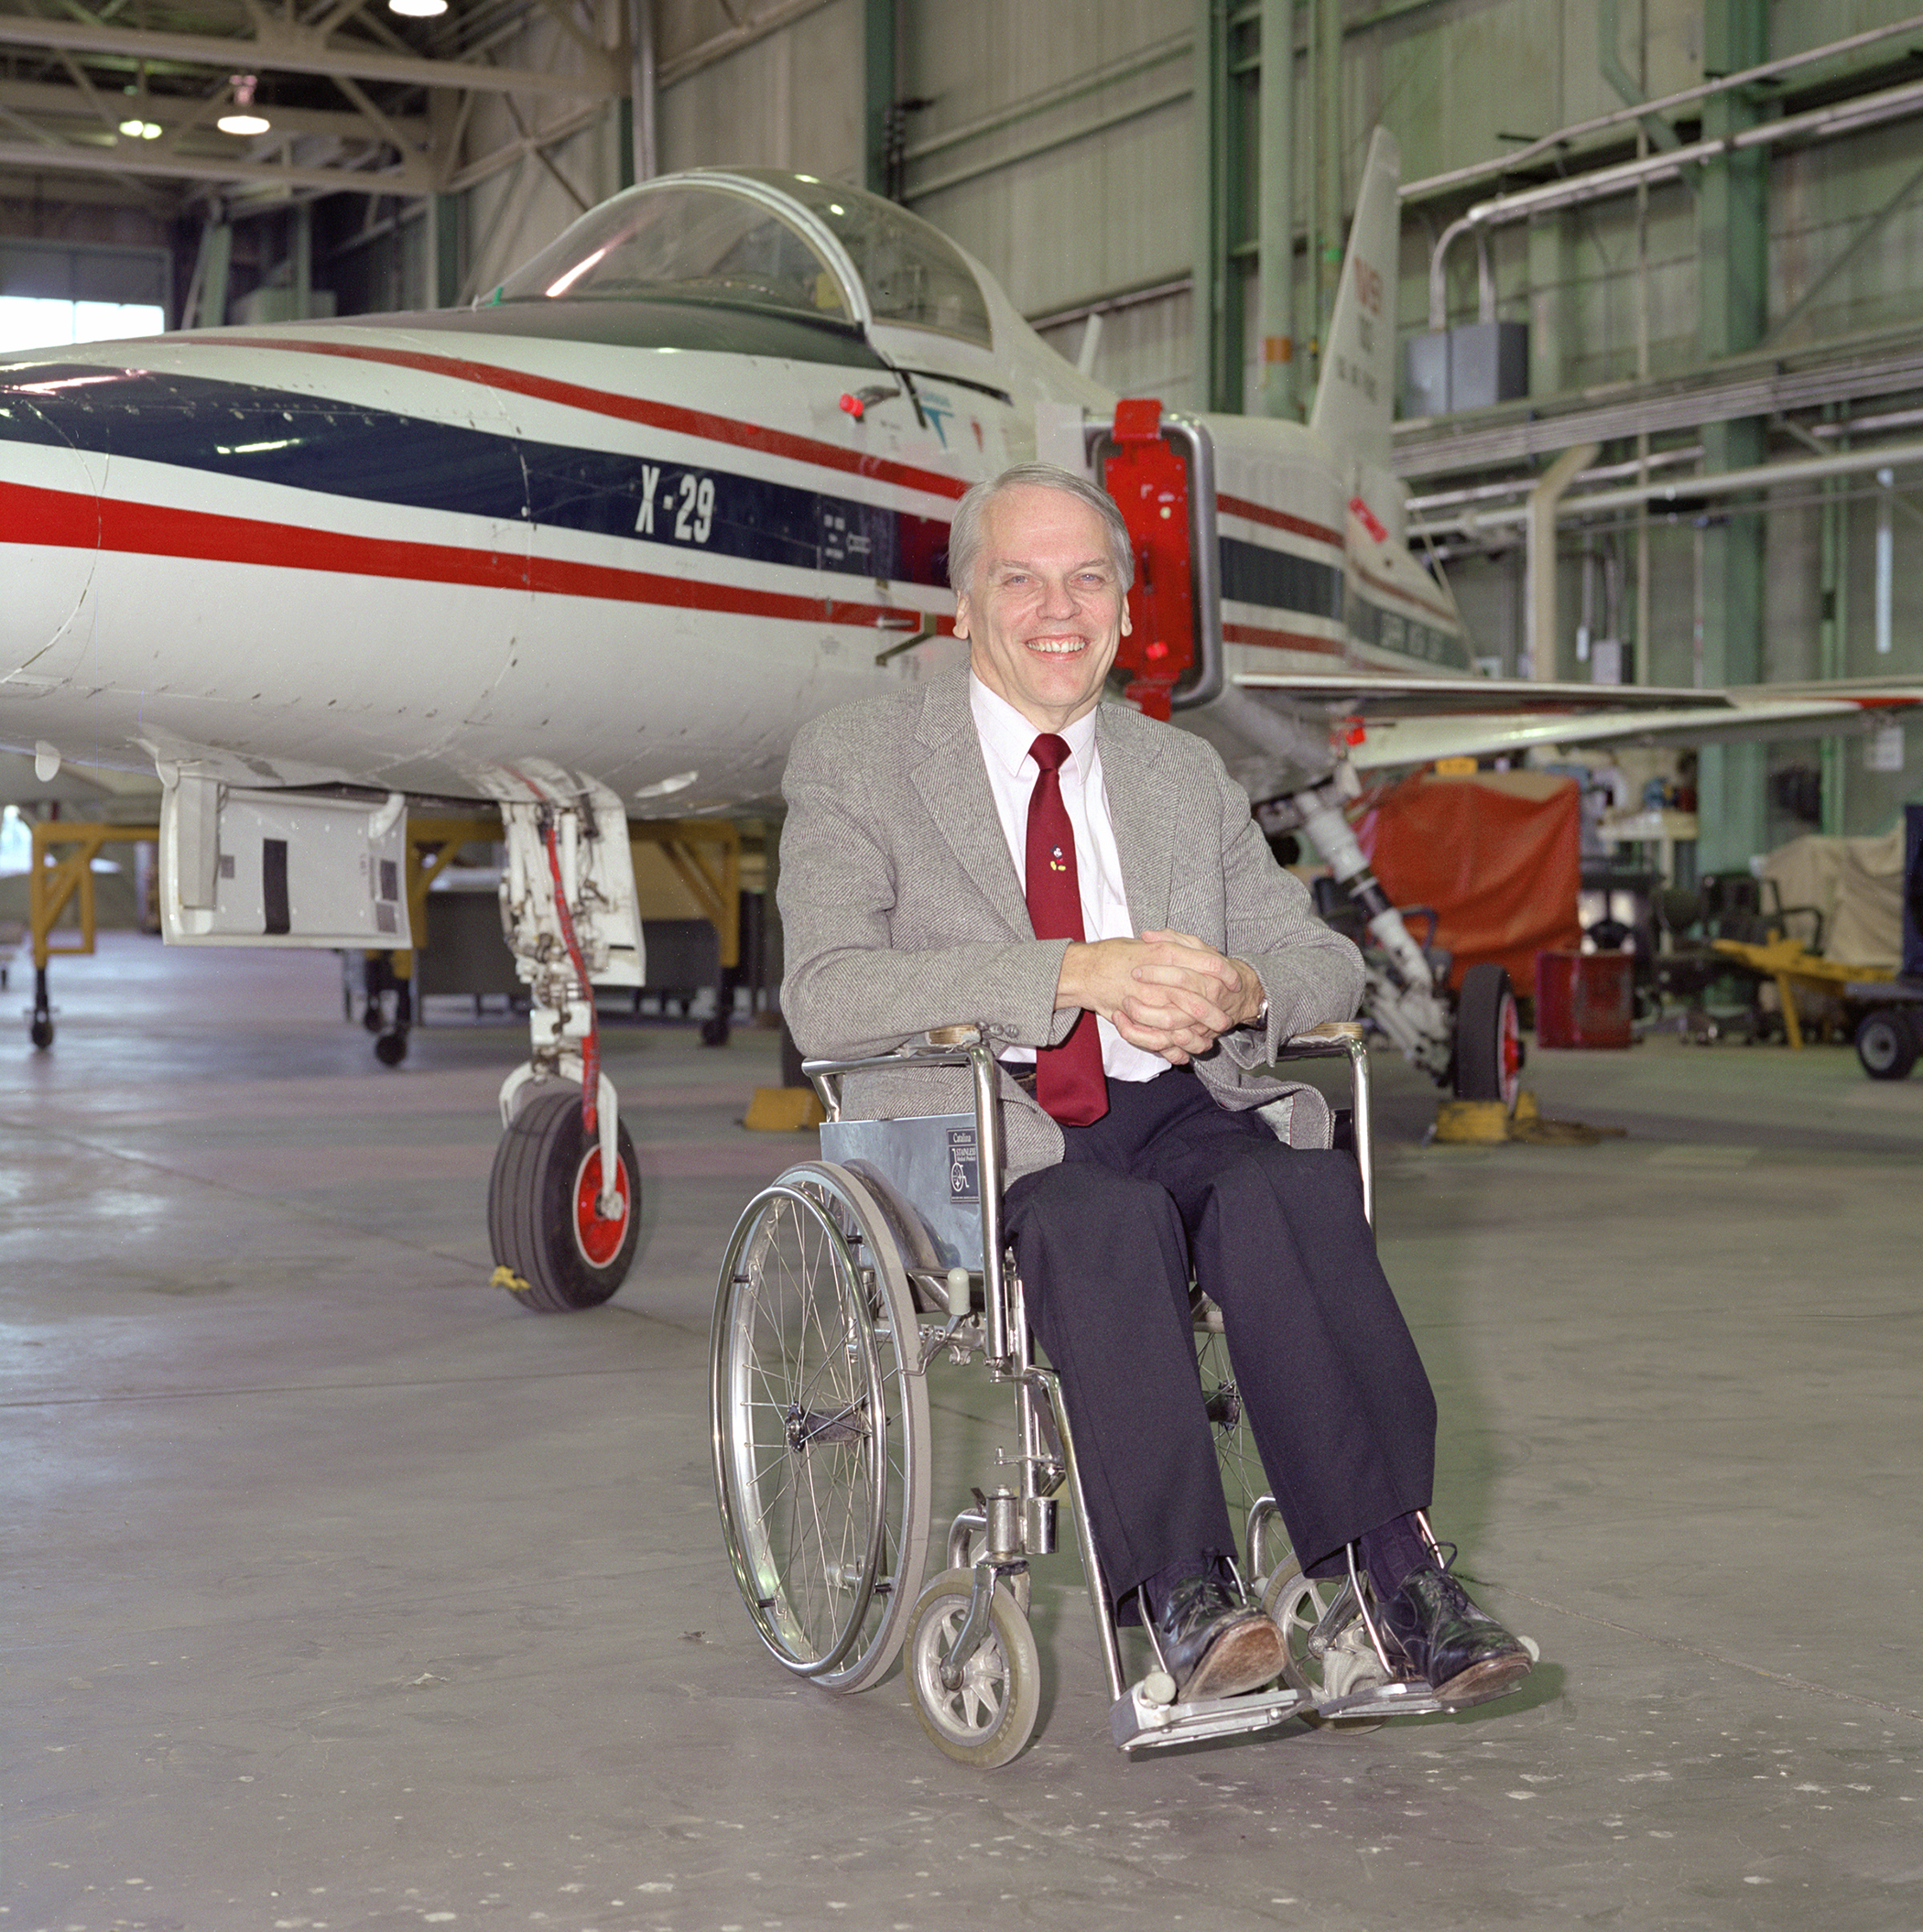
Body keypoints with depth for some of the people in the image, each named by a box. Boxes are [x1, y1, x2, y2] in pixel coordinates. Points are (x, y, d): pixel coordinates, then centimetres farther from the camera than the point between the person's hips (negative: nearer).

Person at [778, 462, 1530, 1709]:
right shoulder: (856, 762, 5)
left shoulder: (1187, 774, 21)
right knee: (1112, 1222, -36)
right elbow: (826, 995, -10)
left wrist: (1240, 991, -11)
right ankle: (1183, 1597, -35)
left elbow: (1324, 961, 16)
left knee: (1301, 1190, -30)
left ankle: (1394, 1568, -33)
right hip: (976, 1138, -3)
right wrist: (1076, 972, -22)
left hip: (1175, 1109, 4)